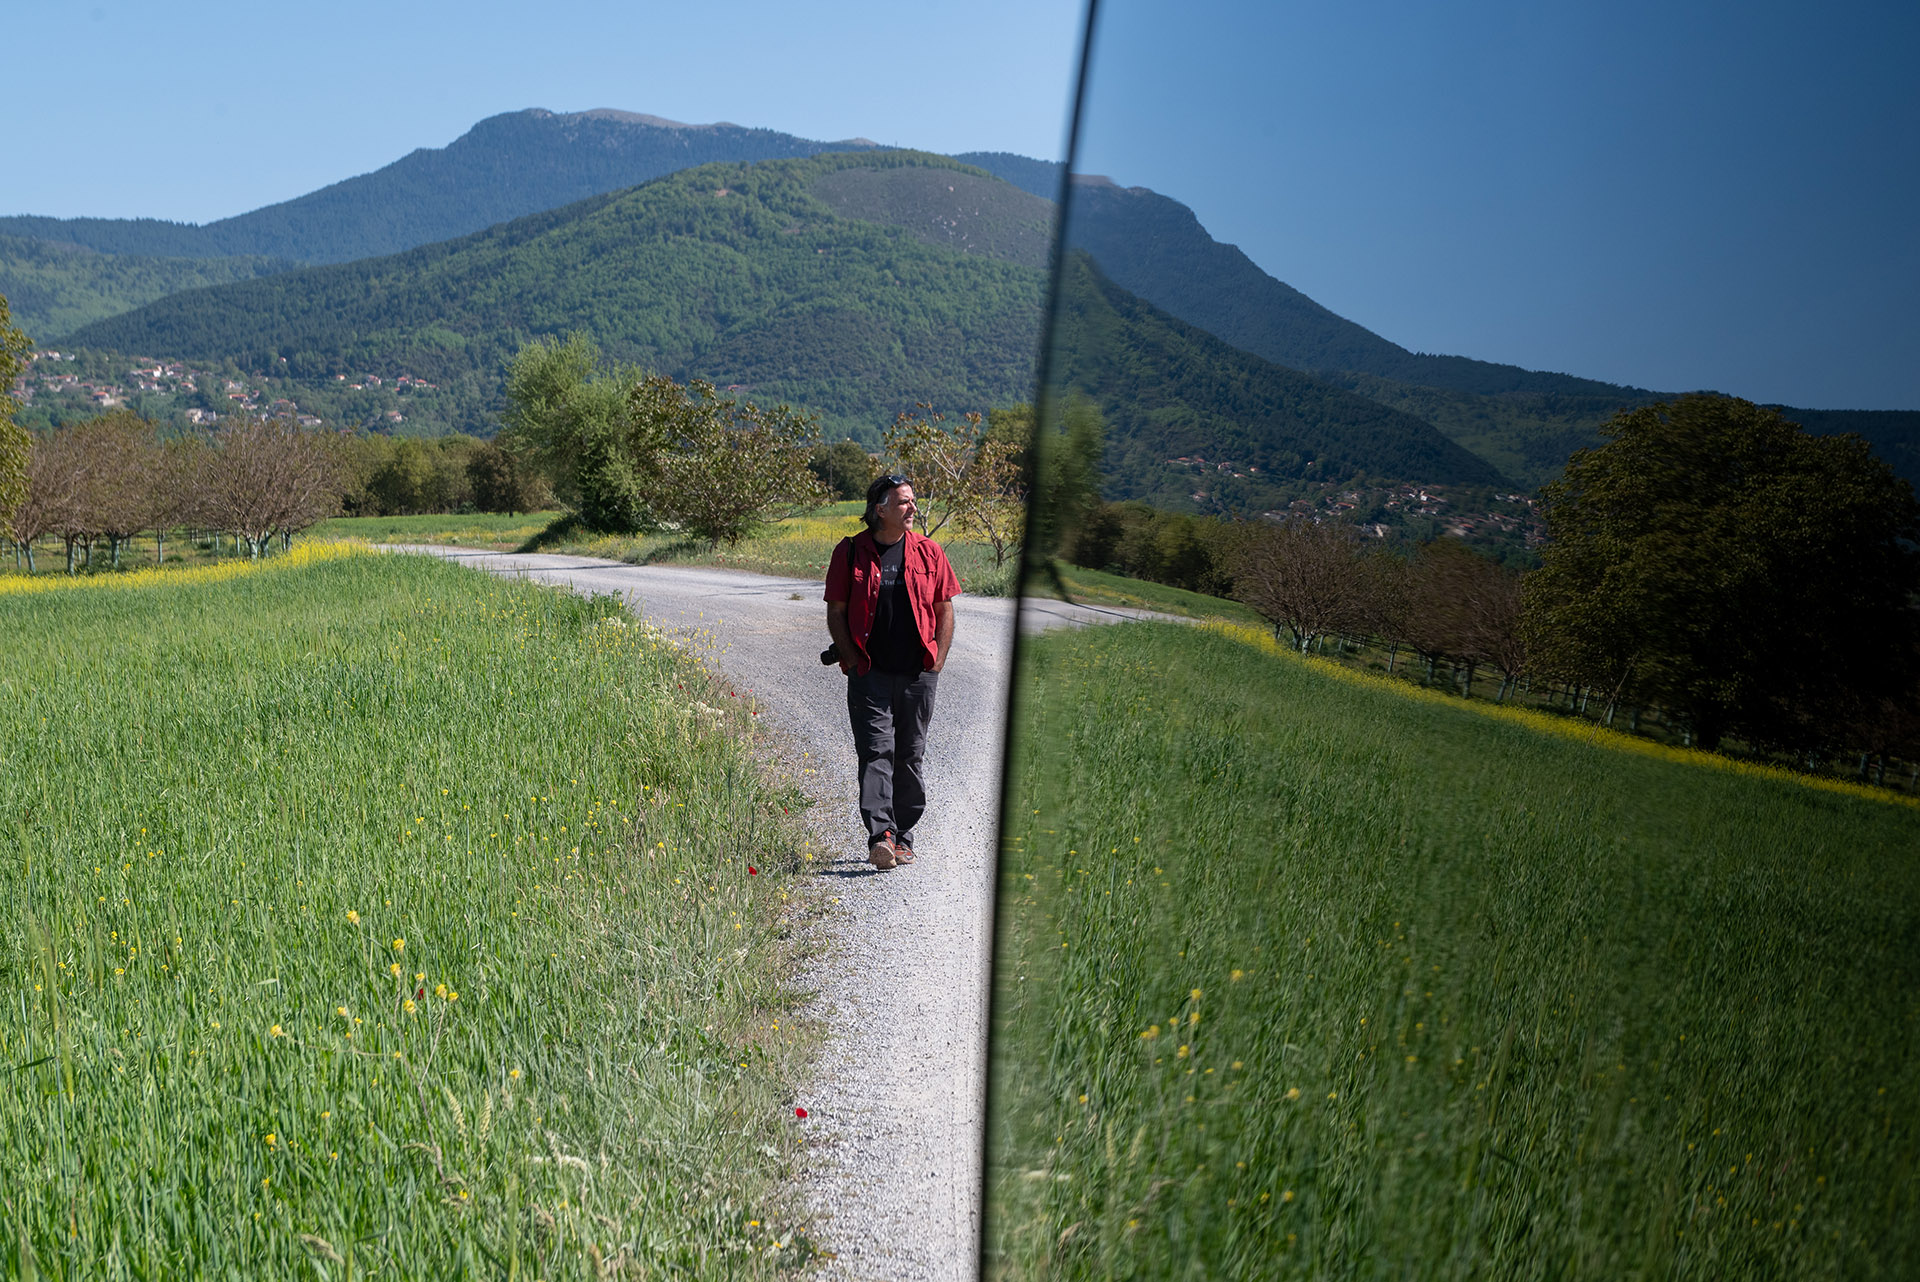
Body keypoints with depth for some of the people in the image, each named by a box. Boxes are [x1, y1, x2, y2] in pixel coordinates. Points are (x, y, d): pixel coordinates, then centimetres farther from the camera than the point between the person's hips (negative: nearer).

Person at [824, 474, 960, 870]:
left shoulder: (928, 551, 7)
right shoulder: (849, 552, 1)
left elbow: (944, 610, 11)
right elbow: (835, 613, 4)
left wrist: (937, 661, 3)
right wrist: (853, 660, -4)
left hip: (918, 674, 3)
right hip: (870, 674, -2)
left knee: (910, 756, 8)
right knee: (876, 752, -10)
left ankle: (903, 836, 18)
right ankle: (880, 836, -15)